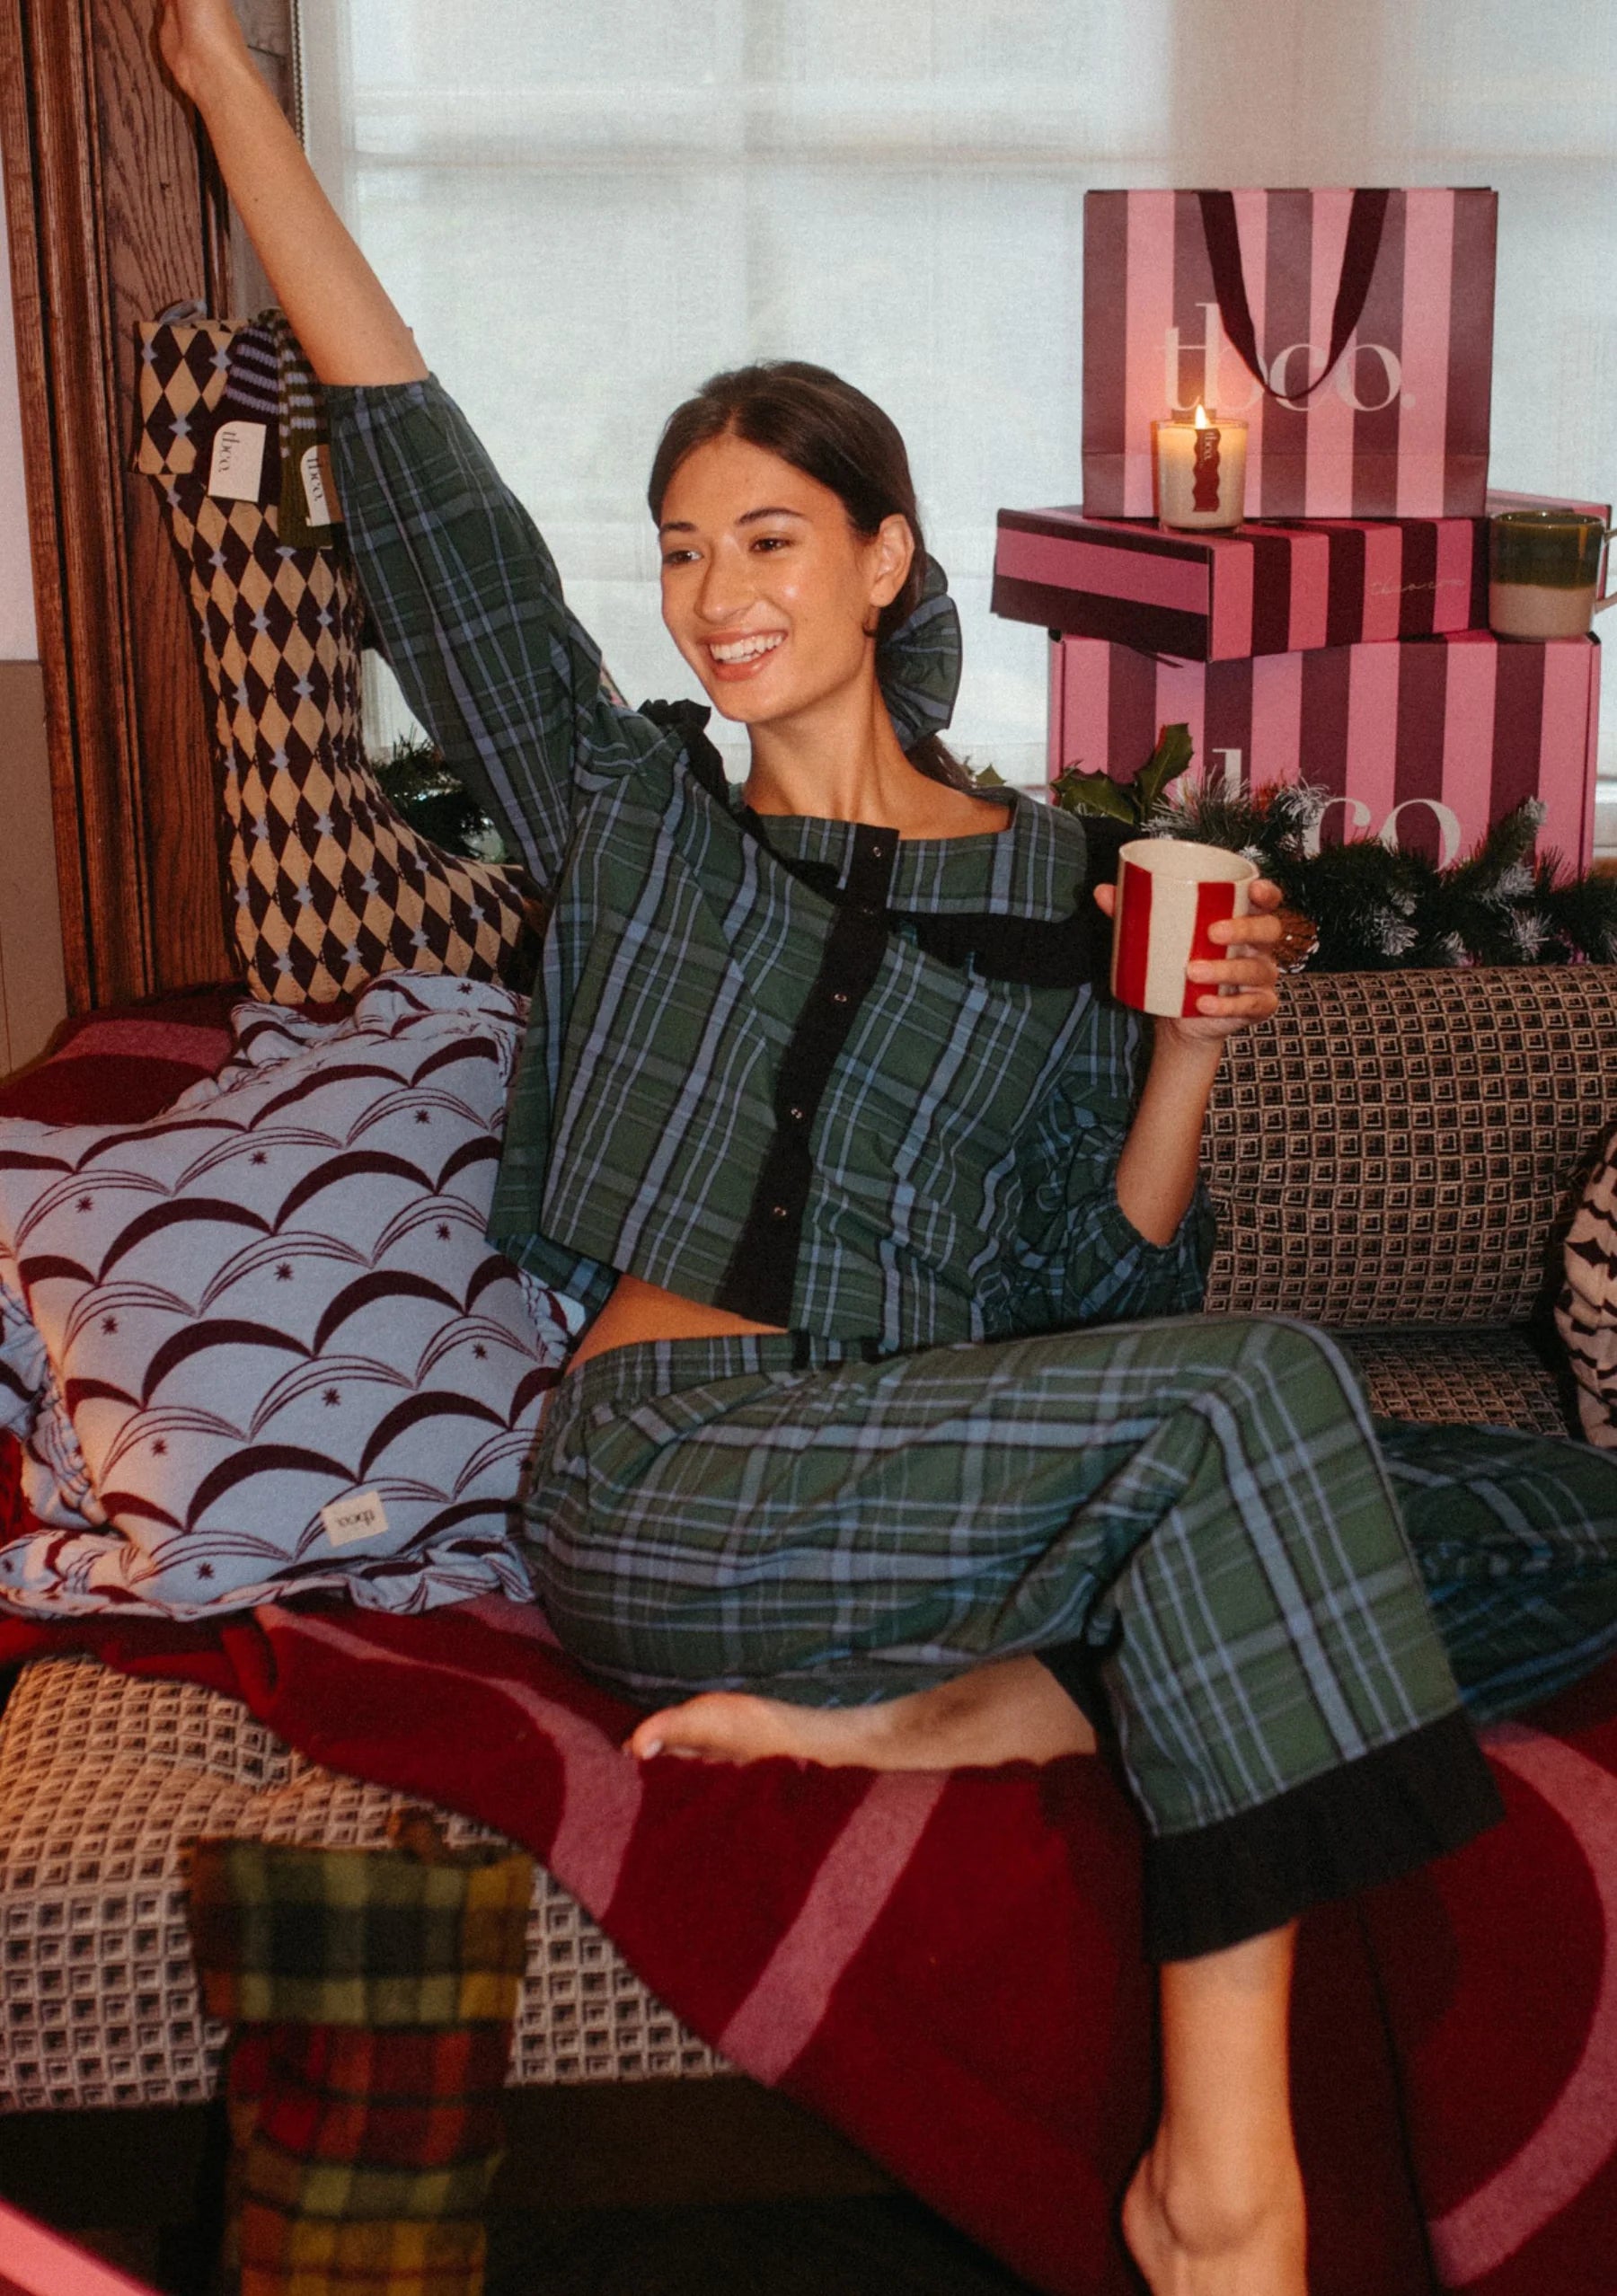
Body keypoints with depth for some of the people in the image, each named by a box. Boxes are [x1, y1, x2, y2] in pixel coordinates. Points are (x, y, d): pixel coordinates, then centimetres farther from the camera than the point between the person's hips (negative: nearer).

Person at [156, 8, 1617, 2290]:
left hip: (929, 1481, 4)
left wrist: (1193, 1041, -5)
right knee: (1243, 1399, -31)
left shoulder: (1052, 885, 14)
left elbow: (1103, 1282, 12)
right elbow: (411, 465, 7)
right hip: (661, 1481, -3)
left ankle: (909, 1707, -26)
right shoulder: (628, 808, 12)